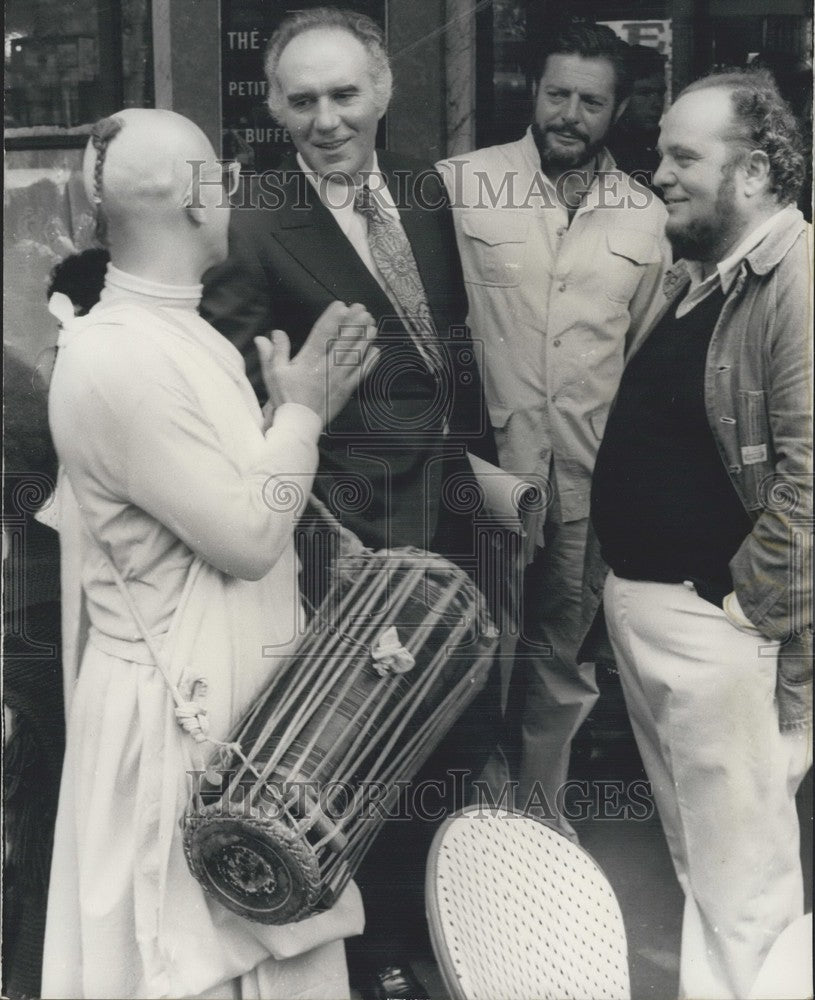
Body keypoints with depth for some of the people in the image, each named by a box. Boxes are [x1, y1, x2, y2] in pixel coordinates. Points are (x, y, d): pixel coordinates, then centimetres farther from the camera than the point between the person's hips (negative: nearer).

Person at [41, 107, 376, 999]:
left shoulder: (177, 331, 7)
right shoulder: (119, 357, -23)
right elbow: (247, 539, -22)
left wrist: (293, 407, 3)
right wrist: (301, 412, -11)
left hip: (237, 675, 9)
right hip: (185, 702, -9)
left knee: (263, 923, 21)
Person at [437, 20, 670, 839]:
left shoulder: (647, 217, 4)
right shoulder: (464, 183, -6)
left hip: (591, 478, 3)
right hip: (486, 465, -3)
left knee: (563, 650, 17)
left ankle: (540, 799, 37)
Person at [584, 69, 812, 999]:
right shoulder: (688, 276, 13)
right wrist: (606, 580, 15)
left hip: (715, 624, -9)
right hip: (633, 600, 9)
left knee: (739, 883, 3)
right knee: (691, 853, 22)